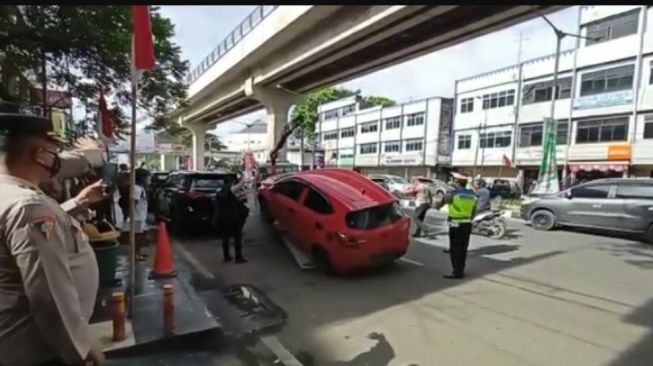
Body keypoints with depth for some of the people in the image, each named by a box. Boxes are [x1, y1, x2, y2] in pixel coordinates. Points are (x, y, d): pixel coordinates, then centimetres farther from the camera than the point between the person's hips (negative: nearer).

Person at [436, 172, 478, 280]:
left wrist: (437, 206, 25)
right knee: (463, 248, 14)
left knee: (455, 249, 0)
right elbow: (473, 211, 11)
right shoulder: (472, 195, 7)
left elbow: (442, 202, 6)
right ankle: (461, 270, 24)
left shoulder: (453, 194, -11)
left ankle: (457, 272, 2)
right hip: (467, 224, 6)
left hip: (456, 224, -6)